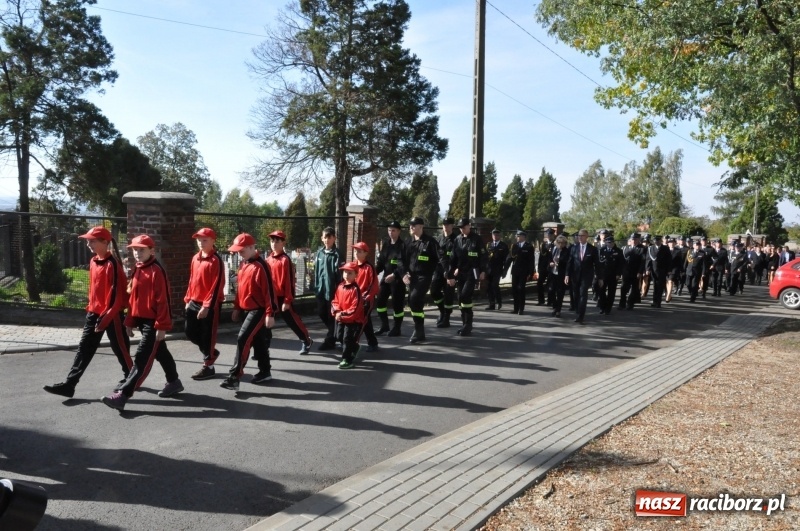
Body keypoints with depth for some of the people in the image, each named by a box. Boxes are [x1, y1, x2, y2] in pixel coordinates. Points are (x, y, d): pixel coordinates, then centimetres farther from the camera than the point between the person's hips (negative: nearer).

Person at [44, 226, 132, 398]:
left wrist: (105, 318, -20)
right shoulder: (93, 262, 8)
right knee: (84, 348, 6)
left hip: (112, 314, -8)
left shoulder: (112, 264, -18)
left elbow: (116, 294, -20)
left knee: (120, 348, 7)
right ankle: (69, 384, 8)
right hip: (94, 313, 8)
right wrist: (91, 307, 17)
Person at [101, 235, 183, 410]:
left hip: (153, 322, -9)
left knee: (142, 358, -9)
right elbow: (133, 298, 17)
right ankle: (174, 382, 36)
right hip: (142, 320, 9)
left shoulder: (156, 270, -15)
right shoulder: (137, 271, 12)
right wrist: (130, 322, 15)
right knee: (160, 353, 21)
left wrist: (162, 326, -19)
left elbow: (162, 300, -18)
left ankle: (123, 395, -11)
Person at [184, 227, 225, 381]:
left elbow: (217, 285, -18)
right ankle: (211, 352, 32)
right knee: (189, 331, 12)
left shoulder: (216, 260, -14)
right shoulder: (195, 258, 11)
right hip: (194, 302, 8)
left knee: (207, 334, 0)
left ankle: (208, 366, 12)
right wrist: (188, 299, 14)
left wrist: (207, 306, -21)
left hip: (210, 305, -8)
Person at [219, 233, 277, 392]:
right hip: (246, 310, 9)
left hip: (258, 311, -9)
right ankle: (265, 372, 28)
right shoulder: (243, 265, 10)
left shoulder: (260, 266, -17)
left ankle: (234, 377, -11)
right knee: (258, 341, 17)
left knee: (243, 340, -14)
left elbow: (269, 291, -19)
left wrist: (270, 314, -19)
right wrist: (236, 308, 19)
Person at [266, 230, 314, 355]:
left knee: (292, 321, 7)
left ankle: (306, 341, 29)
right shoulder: (268, 259, 9)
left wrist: (287, 300, -17)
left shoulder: (285, 259, -13)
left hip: (282, 298, -6)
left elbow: (289, 282, -15)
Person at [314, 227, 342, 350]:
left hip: (332, 289, -6)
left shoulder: (336, 254, -9)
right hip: (321, 289, 6)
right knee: (321, 313, 14)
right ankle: (333, 334, 34)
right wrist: (316, 286, 13)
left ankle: (330, 341, 12)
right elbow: (316, 270, 15)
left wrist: (337, 289, -15)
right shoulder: (319, 252, 10)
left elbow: (338, 273, -12)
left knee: (331, 316, 2)